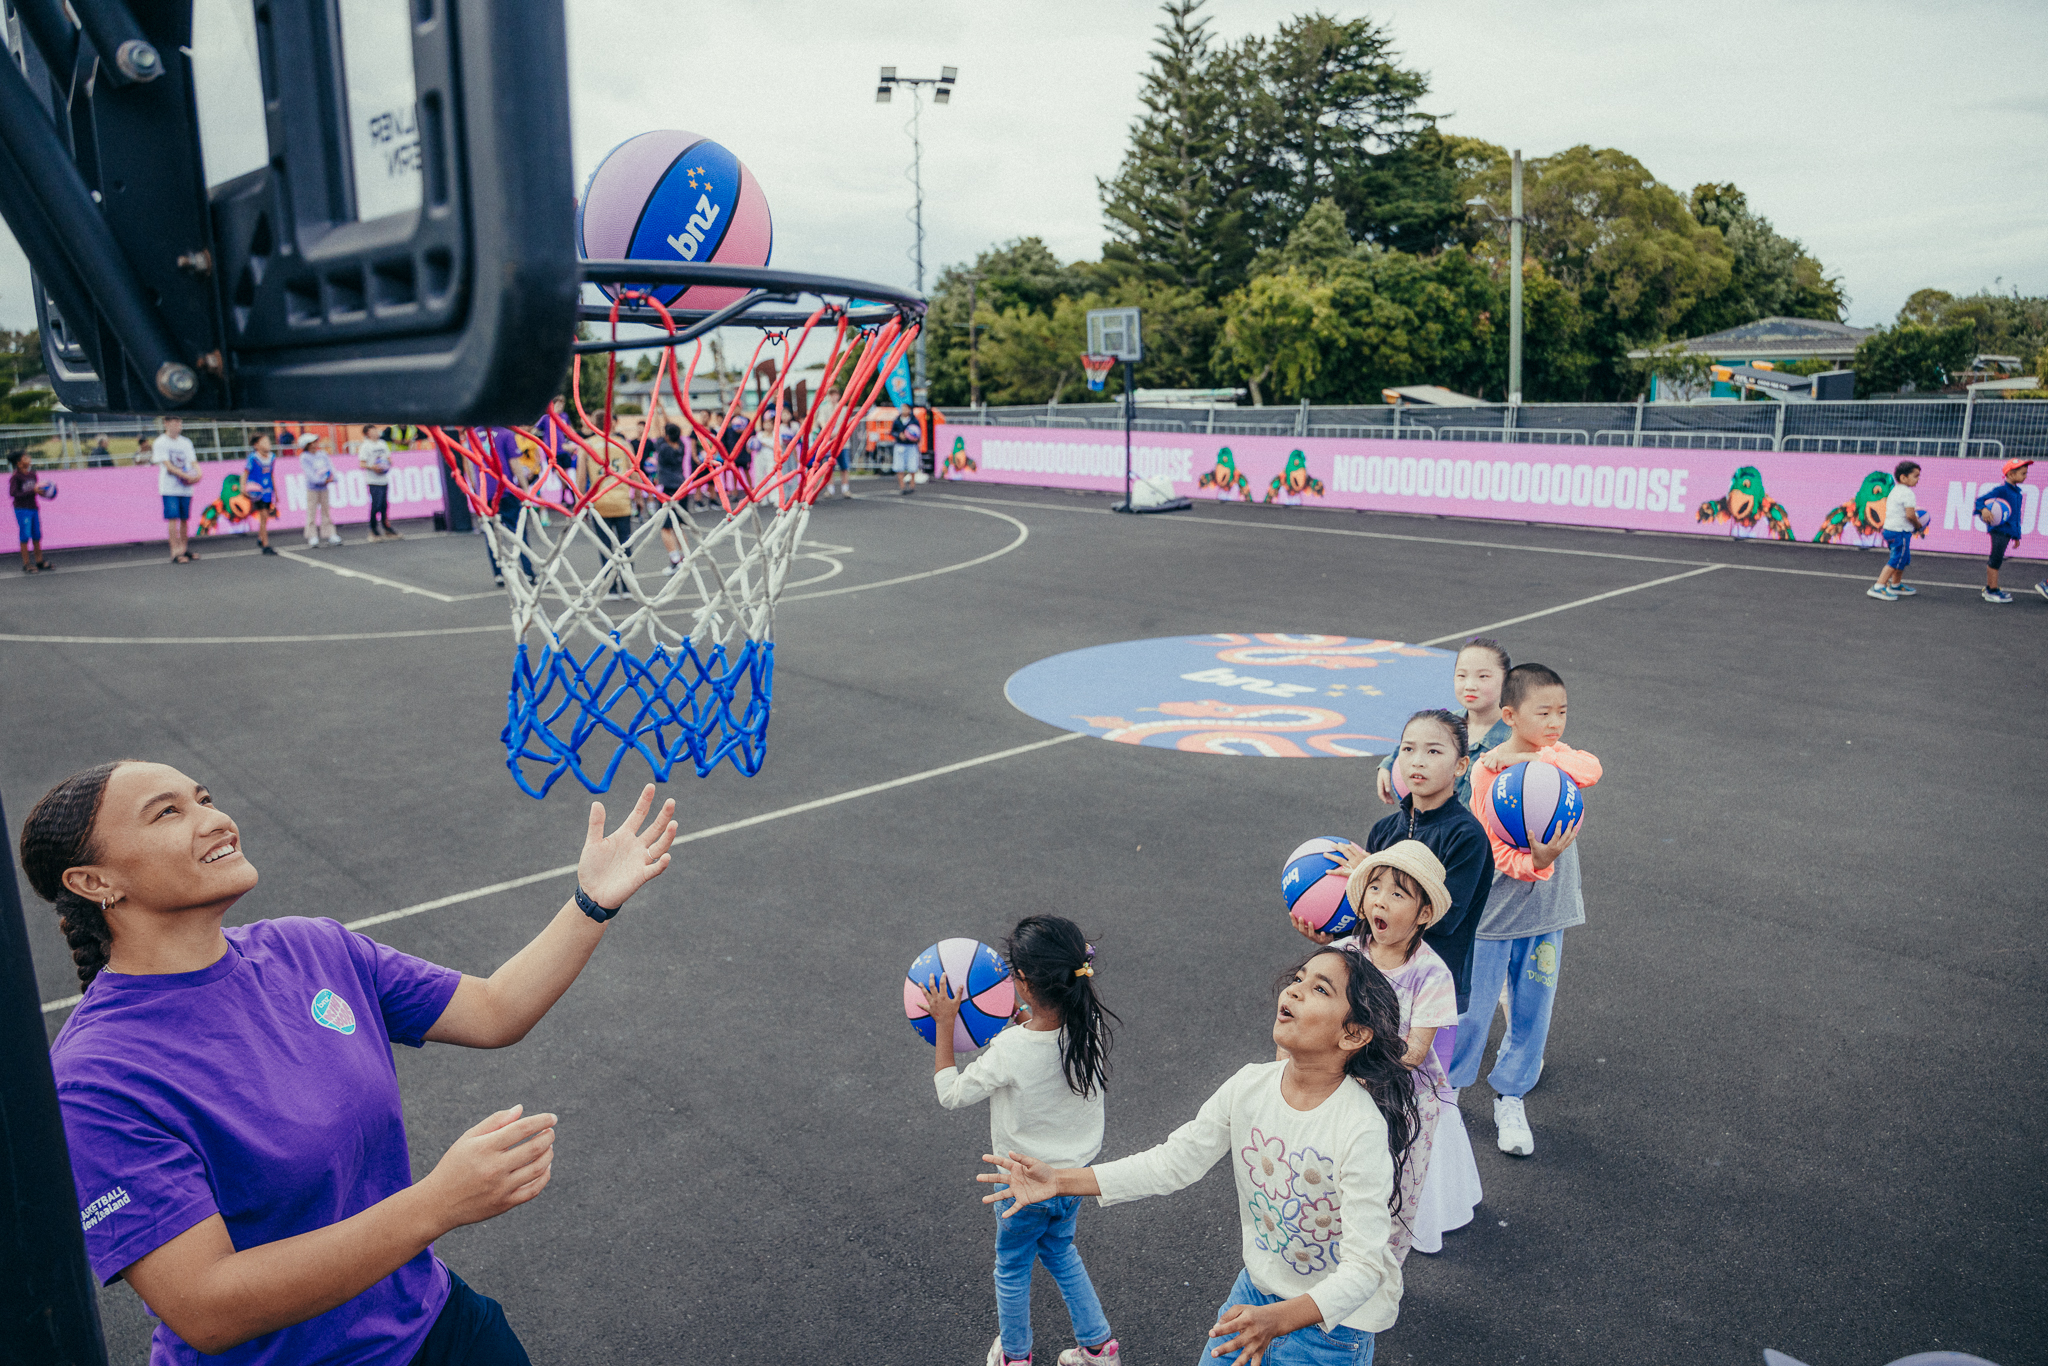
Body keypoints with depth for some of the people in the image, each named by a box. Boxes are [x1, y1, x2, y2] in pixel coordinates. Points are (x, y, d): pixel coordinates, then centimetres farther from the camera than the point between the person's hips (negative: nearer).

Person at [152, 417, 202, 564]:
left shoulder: (186, 442, 14)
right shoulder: (160, 443, -3)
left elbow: (193, 461, 9)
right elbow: (168, 466, -12)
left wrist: (198, 473, -13)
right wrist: (186, 476, -23)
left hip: (186, 488, 5)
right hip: (169, 487, -5)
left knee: (184, 519, 9)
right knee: (173, 519, -9)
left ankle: (184, 549, 21)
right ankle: (175, 553, -10)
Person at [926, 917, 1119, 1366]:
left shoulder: (1009, 1052, -34)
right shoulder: (1092, 1027, -19)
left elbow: (951, 1094, -17)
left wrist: (944, 1024, -12)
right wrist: (1024, 1021, 2)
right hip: (1076, 1174, 5)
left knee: (1012, 1267, 23)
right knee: (1059, 1250, 32)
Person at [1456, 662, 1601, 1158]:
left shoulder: (1557, 756, 1)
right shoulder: (1486, 770, -15)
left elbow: (1591, 769, -23)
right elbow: (1492, 849, -17)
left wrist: (1531, 759, -29)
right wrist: (1536, 861, -33)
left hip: (1547, 912, 5)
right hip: (1494, 911, -4)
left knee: (1532, 1010, 13)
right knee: (1471, 1010, 5)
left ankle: (1510, 1098, 32)